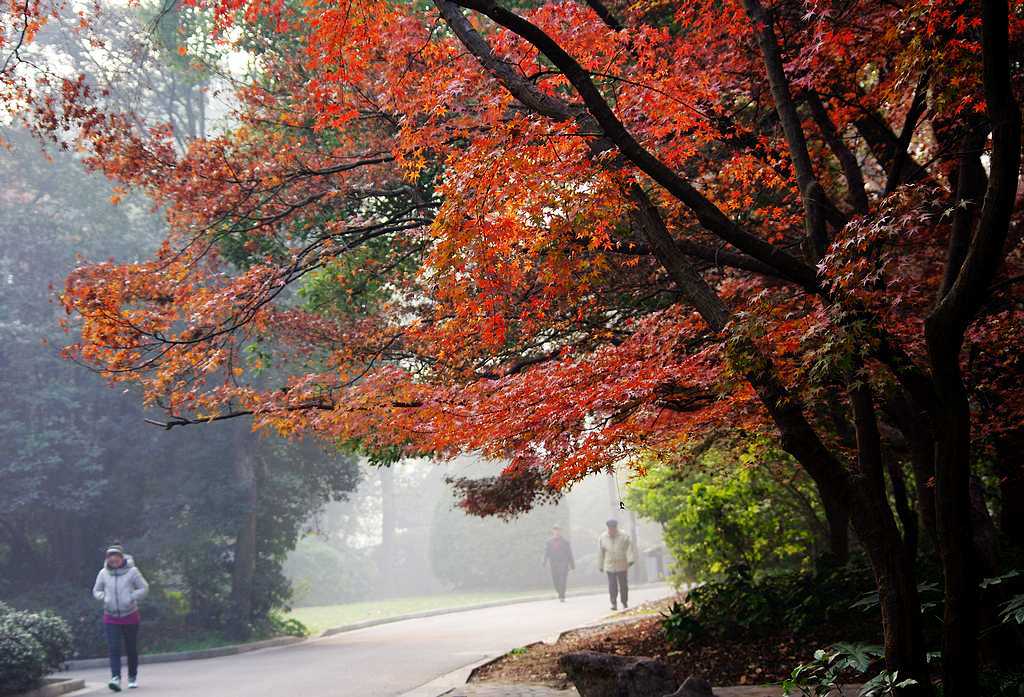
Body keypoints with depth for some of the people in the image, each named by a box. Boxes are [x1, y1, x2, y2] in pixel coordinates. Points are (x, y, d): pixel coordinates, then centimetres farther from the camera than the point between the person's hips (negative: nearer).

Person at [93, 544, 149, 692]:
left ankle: (133, 677, 25)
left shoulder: (131, 571, -8)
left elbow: (144, 588, -2)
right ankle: (116, 678, -21)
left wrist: (132, 598, -17)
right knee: (114, 648, -13)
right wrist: (104, 598, -11)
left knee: (131, 649, 8)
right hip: (111, 617, 1)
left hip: (130, 616, -1)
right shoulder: (103, 573, -2)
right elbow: (96, 591, 10)